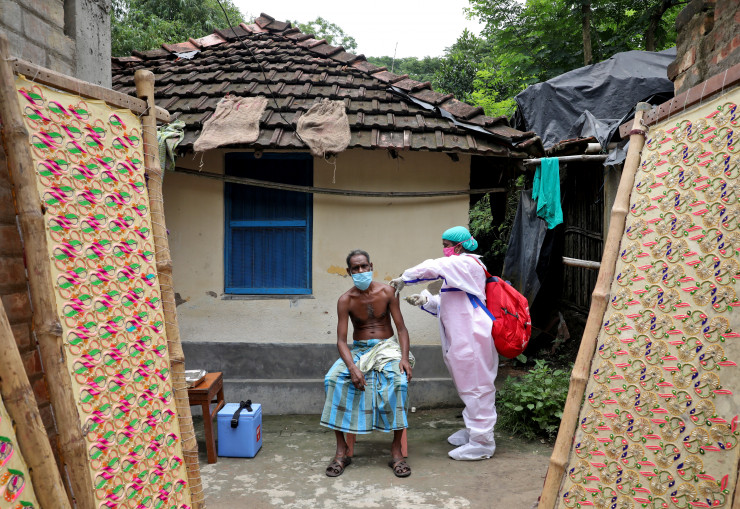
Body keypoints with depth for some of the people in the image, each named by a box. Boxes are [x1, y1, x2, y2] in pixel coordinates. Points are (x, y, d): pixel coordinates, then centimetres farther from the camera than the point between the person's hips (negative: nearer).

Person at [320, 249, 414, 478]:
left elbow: (401, 328, -3)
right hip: (358, 349, 1)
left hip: (386, 346, -1)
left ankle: (396, 450, -22)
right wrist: (352, 367, -29)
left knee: (398, 380, -34)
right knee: (333, 379, -28)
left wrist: (404, 358, -21)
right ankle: (341, 450, -20)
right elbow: (341, 340, -10)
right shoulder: (345, 300, -5)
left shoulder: (387, 292, -4)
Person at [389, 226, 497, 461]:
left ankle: (482, 443, 4)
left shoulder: (466, 263, -11)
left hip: (472, 337, -11)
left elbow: (432, 268, -24)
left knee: (476, 387, -4)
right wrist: (425, 299, 3)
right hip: (462, 338, 11)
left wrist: (404, 279, -14)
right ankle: (473, 430, 33)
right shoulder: (459, 268, 21)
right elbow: (444, 304, 20)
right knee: (470, 386, 19)